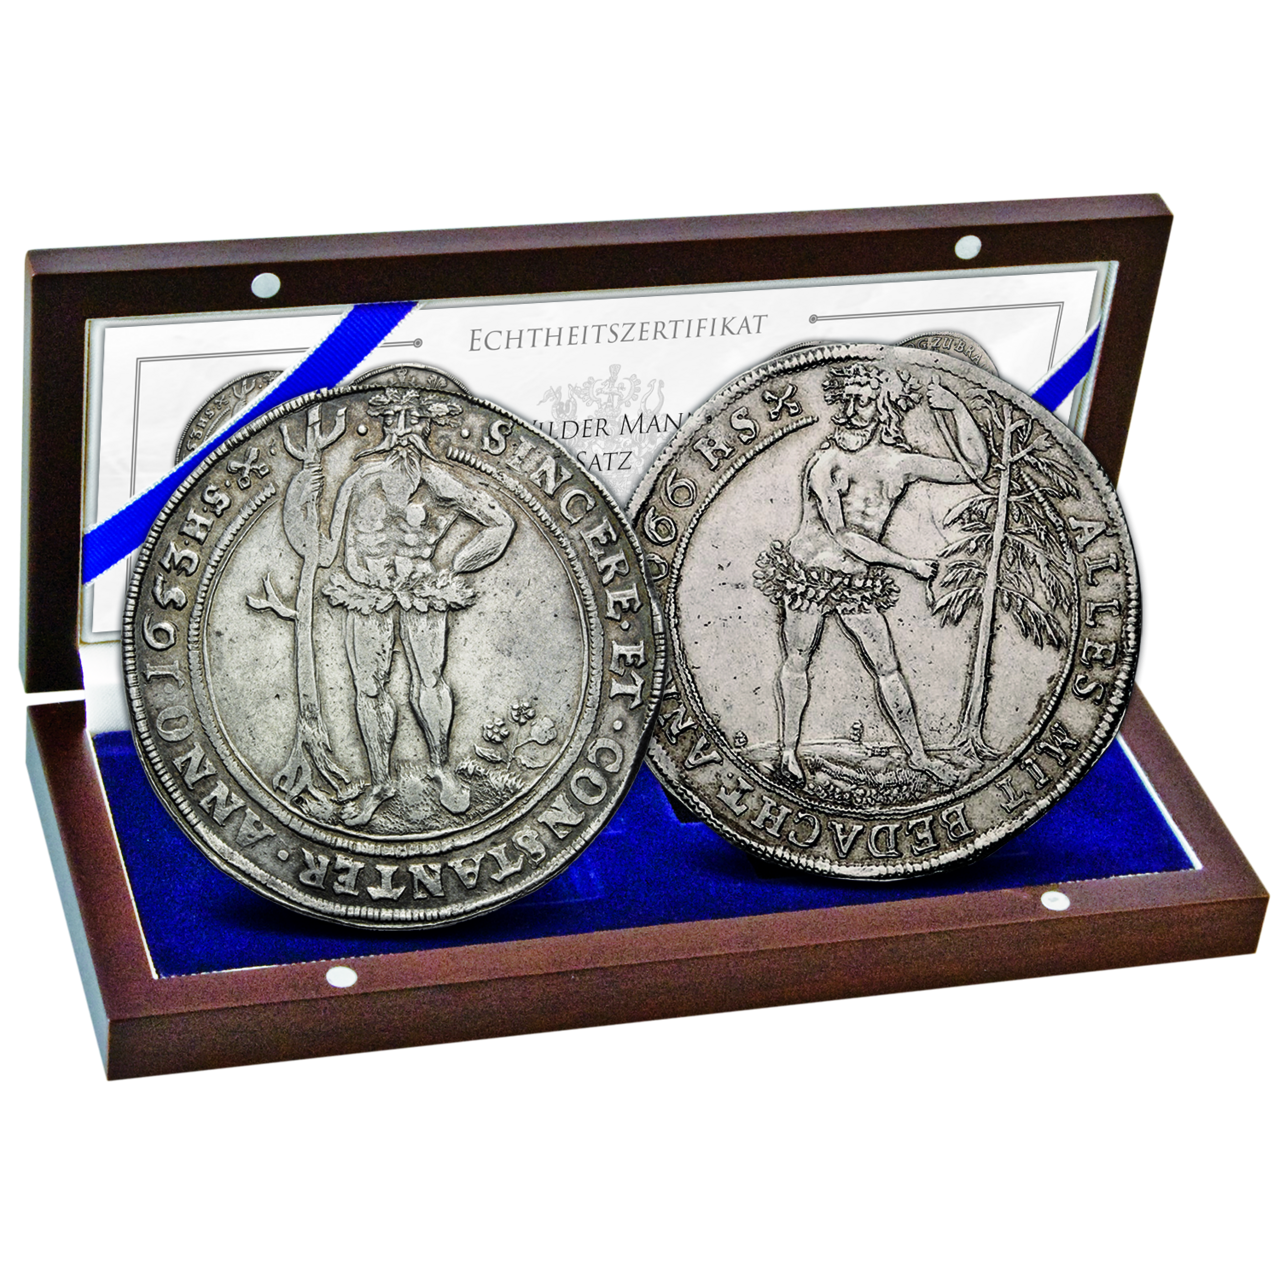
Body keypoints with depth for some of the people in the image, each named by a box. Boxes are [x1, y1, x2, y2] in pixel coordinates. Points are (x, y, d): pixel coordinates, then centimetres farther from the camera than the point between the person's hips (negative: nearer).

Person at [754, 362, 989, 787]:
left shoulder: (900, 462, -1)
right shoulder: (825, 464, -17)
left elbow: (974, 468, 6)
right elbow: (845, 538, -21)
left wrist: (957, 408, -6)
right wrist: (910, 564, -17)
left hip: (857, 583, 4)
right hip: (809, 573, -4)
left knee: (888, 669, 5)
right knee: (796, 663, 4)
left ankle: (917, 754, 15)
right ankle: (789, 751, 19)